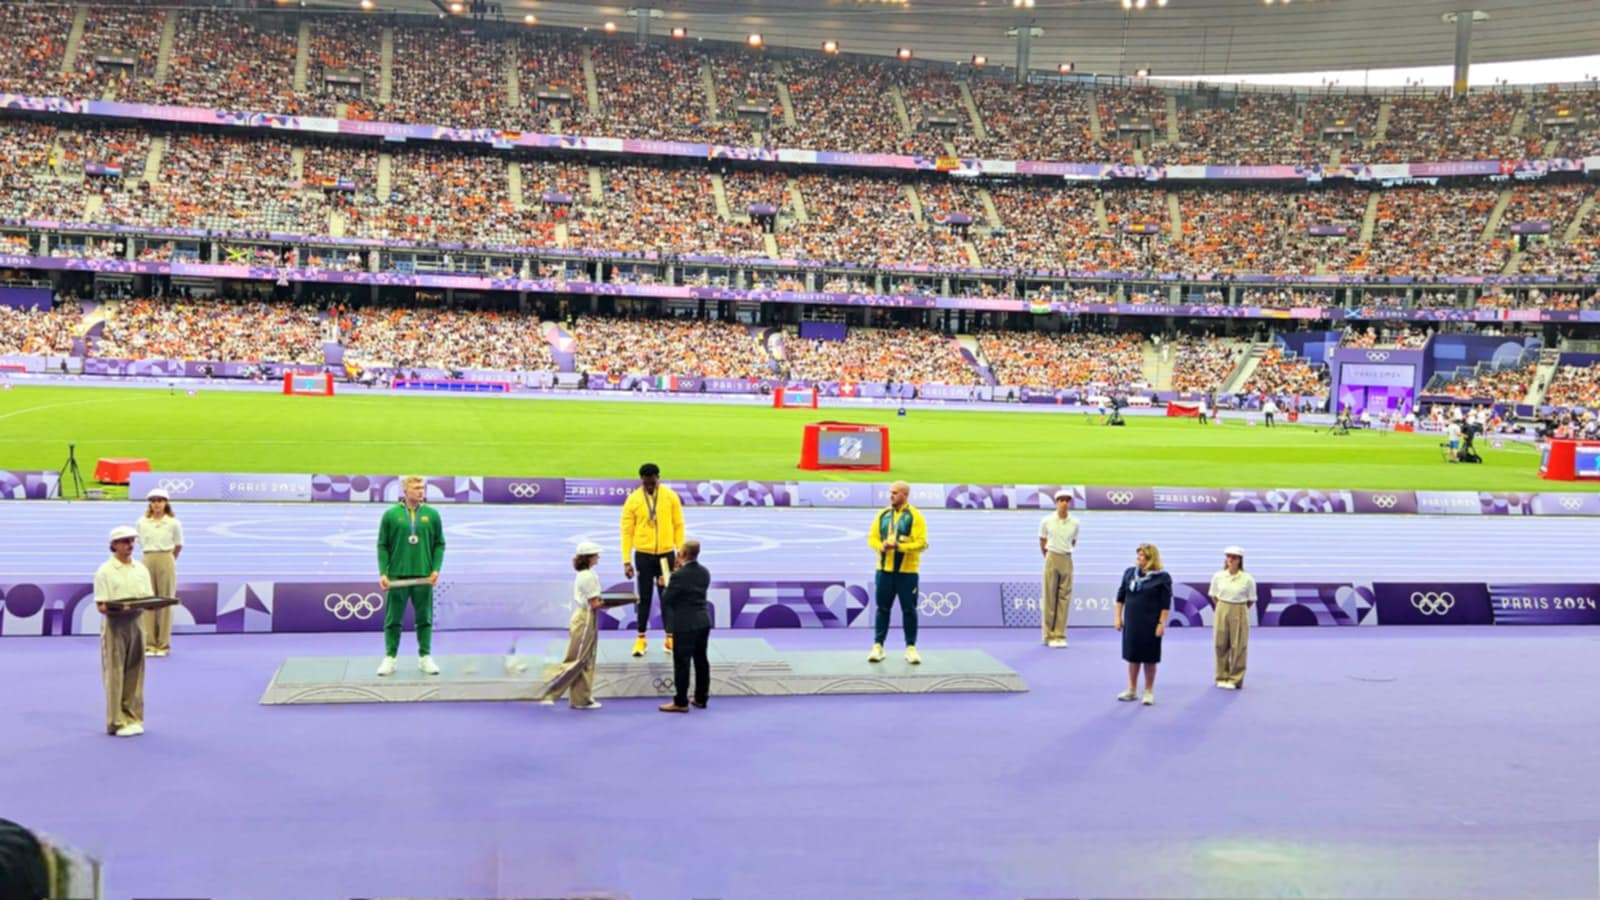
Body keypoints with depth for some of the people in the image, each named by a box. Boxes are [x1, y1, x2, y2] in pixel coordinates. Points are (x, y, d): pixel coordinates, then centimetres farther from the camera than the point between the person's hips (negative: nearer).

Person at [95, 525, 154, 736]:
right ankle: (117, 722, 4)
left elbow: (149, 598, 11)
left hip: (136, 623, 5)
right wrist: (117, 607, -28)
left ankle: (133, 718, 16)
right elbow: (101, 606, -9)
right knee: (115, 675, -2)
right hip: (115, 625, -5)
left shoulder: (141, 569, 10)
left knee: (135, 674, 8)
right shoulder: (105, 571, -5)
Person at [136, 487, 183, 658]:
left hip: (166, 562, -2)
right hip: (147, 561, 2)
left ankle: (164, 644, 7)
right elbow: (142, 543, 16)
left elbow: (179, 546, 10)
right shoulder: (142, 522, 5)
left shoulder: (173, 523, 0)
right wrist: (151, 556, 10)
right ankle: (149, 643, 7)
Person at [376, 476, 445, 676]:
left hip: (424, 576, 1)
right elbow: (383, 546, 2)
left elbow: (439, 544, 7)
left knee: (424, 619, 7)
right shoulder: (391, 515, 0)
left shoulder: (432, 514, 3)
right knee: (393, 619, 5)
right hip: (397, 576, -1)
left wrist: (436, 569, -3)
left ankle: (425, 657, 16)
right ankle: (390, 658, 13)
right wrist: (383, 573, -5)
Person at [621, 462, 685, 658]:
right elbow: (627, 531, -3)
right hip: (643, 555, -1)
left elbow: (678, 525, 2)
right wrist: (626, 561, -6)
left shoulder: (670, 496, -3)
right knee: (644, 598, 5)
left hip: (666, 554, 1)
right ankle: (641, 638, 15)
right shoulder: (633, 500, -5)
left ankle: (670, 638, 16)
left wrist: (680, 553, -2)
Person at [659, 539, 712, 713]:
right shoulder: (704, 573, 4)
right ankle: (701, 698, 22)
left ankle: (681, 702, 4)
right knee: (701, 660, 14)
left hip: (684, 625, -7)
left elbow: (666, 600, -13)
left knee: (682, 663, 0)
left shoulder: (679, 575, -18)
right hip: (703, 622, 7)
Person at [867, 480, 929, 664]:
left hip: (907, 571, -4)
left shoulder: (915, 516, -7)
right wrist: (881, 546, -13)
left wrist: (899, 546, -24)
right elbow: (872, 537, 8)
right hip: (884, 569, 4)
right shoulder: (883, 514, 8)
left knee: (909, 610, 2)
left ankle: (911, 648, 11)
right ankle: (878, 646, 13)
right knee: (882, 608, 7)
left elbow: (921, 543, -13)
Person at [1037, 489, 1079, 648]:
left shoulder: (1074, 523, 2)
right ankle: (1049, 635, 6)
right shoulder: (1047, 521, -4)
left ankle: (1060, 635, 8)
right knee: (1049, 597, 0)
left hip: (1067, 560, 2)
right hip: (1052, 559, -2)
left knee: (1064, 598, 2)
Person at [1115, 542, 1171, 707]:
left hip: (1151, 624, -4)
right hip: (1131, 622, 4)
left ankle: (1149, 692, 17)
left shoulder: (1162, 578, -10)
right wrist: (1118, 617, 5)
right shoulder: (1129, 573, 3)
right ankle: (1132, 690, 22)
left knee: (1149, 658, 5)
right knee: (1132, 656, 11)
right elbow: (1121, 596, 8)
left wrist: (1162, 623, -13)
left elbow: (1166, 604, -9)